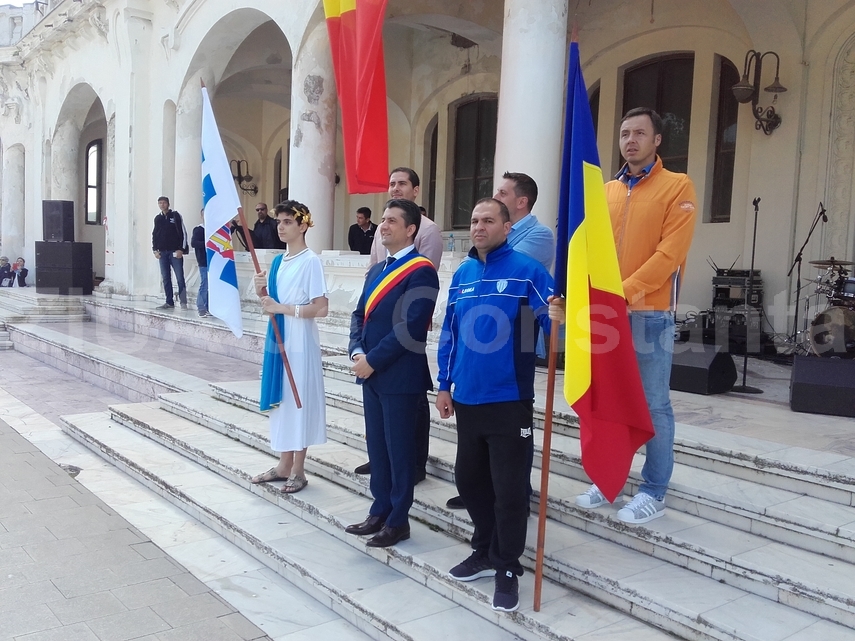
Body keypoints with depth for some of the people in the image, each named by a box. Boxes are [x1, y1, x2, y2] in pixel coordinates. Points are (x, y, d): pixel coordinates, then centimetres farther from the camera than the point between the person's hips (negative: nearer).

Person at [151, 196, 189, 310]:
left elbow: (183, 232, -3)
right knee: (165, 278, 4)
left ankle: (183, 302, -3)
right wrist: (155, 249, 8)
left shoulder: (175, 215, 1)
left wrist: (181, 249, -9)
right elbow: (154, 235, 19)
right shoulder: (158, 218, 14)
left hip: (175, 252, -5)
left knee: (180, 278, -7)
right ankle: (169, 302, 9)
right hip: (162, 253, 5)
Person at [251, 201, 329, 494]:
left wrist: (282, 308, -18)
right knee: (281, 400, 13)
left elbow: (321, 308, -19)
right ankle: (284, 464, 25)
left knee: (298, 401, 1)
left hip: (299, 343, -8)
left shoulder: (310, 261, -13)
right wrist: (262, 292, -2)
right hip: (278, 340, 8)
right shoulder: (277, 261, 11)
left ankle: (298, 470, 13)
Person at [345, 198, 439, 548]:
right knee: (376, 445, 15)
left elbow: (411, 327, -20)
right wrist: (357, 352, -4)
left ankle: (398, 521, 17)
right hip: (372, 374, 8)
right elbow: (359, 315, 14)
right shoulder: (376, 270, 15)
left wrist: (372, 361, -16)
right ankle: (380, 511, 28)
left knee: (399, 449, 4)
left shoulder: (421, 271, -12)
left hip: (400, 376, -8)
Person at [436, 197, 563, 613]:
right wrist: (444, 384, 12)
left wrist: (558, 319, -37)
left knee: (508, 488, 2)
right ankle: (485, 551, 37)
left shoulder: (527, 270, -9)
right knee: (469, 478, 17)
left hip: (509, 400, -6)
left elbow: (550, 320, -14)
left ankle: (507, 567, 20)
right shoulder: (461, 275, 9)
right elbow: (449, 333, 13)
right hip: (467, 399, 6)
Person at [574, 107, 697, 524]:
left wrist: (625, 292, -20)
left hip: (649, 314, -5)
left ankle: (654, 492, 12)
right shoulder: (606, 191, 14)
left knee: (653, 404, 2)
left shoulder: (677, 187, -2)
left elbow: (670, 253, -12)